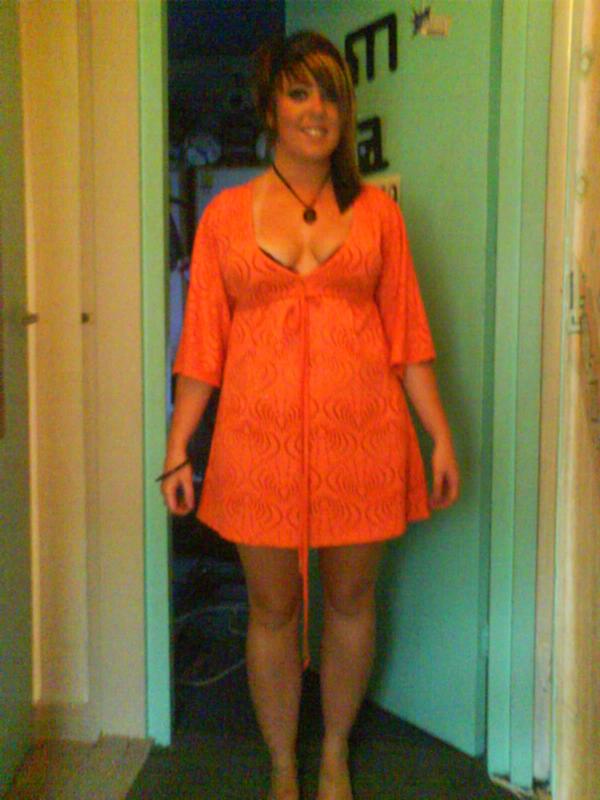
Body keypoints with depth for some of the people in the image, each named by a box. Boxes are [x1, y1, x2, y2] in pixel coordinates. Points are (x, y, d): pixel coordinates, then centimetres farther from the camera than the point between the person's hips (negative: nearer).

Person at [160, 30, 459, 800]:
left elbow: (407, 335, 5)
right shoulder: (226, 214, 3)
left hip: (361, 436, 1)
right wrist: (176, 452, 0)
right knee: (273, 608, 9)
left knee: (349, 600, 12)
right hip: (260, 440, 0)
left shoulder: (376, 210, 5)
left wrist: (441, 436, 1)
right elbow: (202, 345, 3)